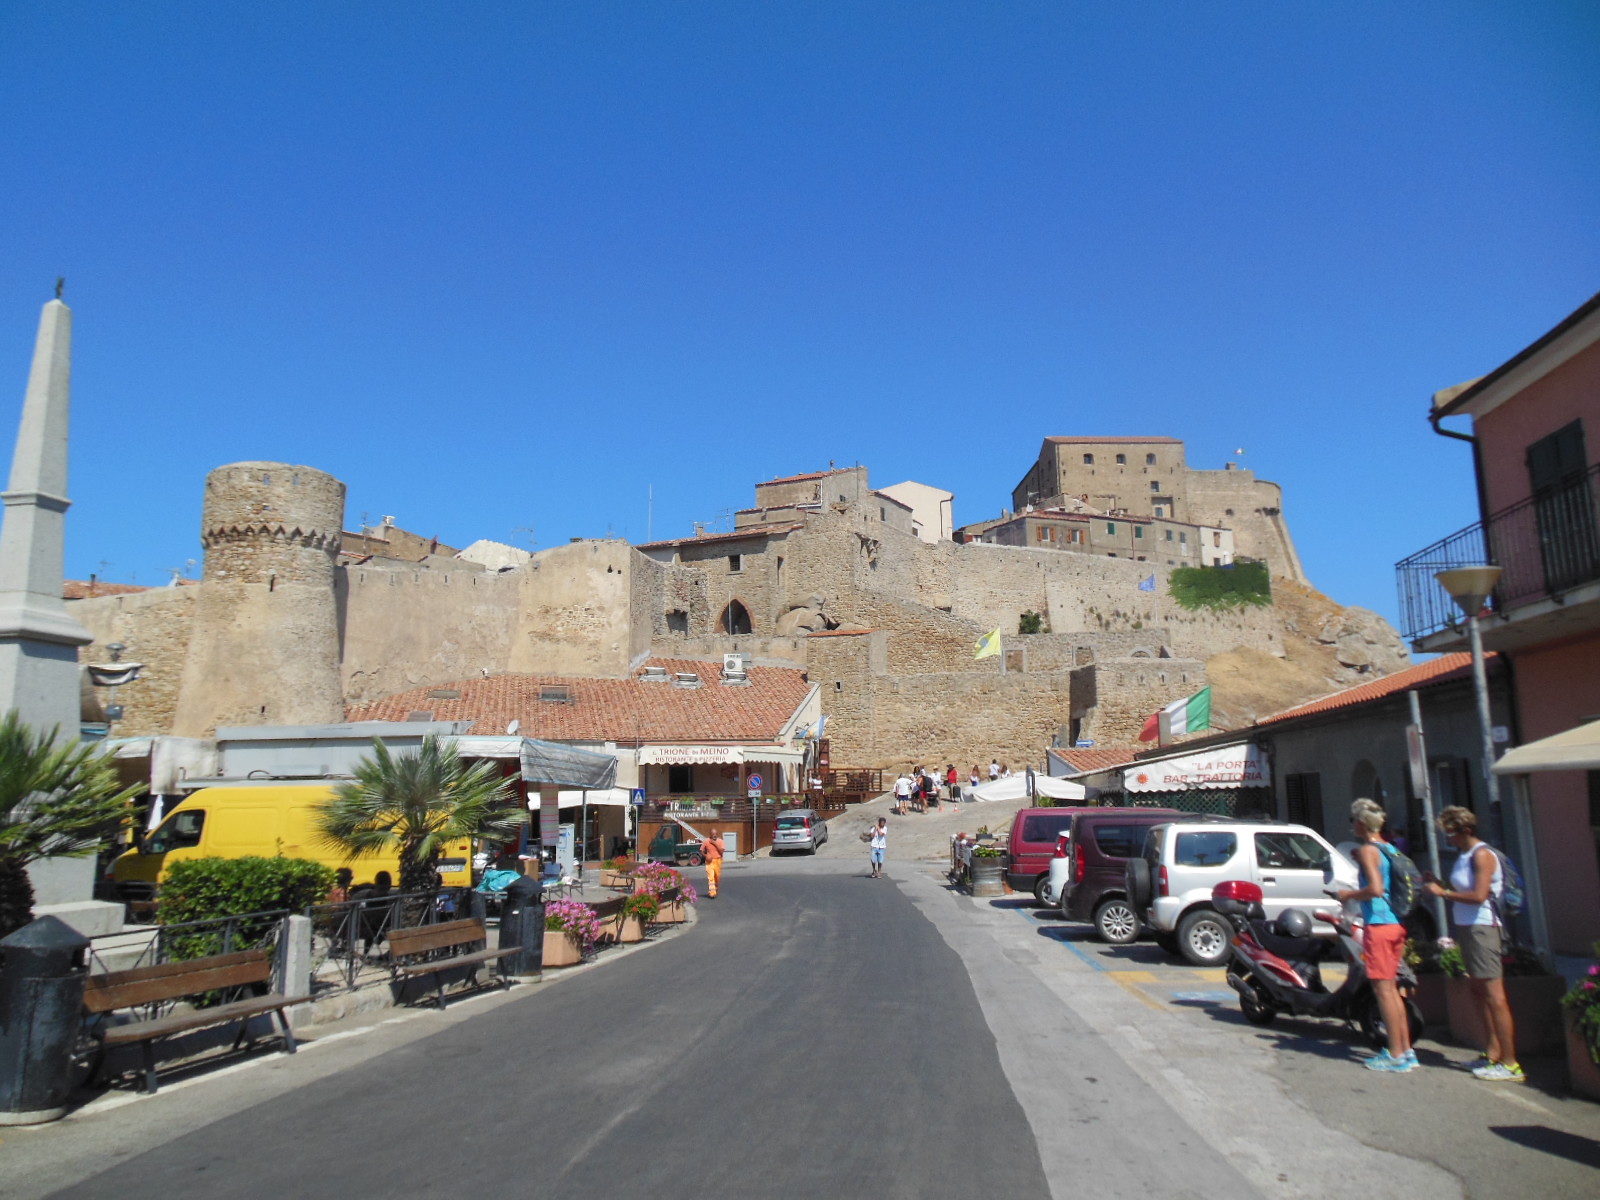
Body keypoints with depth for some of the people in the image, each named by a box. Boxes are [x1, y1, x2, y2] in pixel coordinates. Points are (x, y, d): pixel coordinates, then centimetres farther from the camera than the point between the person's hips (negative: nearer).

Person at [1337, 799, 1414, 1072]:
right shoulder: (1389, 849, 14)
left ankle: (1396, 1055, 0)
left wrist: (1349, 894, -7)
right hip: (1397, 924, 9)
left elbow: (1376, 889, -22)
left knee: (1382, 988, -3)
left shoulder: (1367, 850, -12)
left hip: (1379, 925, -9)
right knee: (1391, 988, 16)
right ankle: (1406, 1049, 20)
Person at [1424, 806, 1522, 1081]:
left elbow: (1479, 896, -22)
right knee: (1479, 992, 16)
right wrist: (1439, 885, 2)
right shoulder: (1464, 855, 14)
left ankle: (1510, 1064, -4)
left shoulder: (1482, 855, -13)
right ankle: (1494, 1052, 26)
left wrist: (1443, 893, -16)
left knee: (1494, 996, -7)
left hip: (1482, 928, -10)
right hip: (1466, 927, 10)